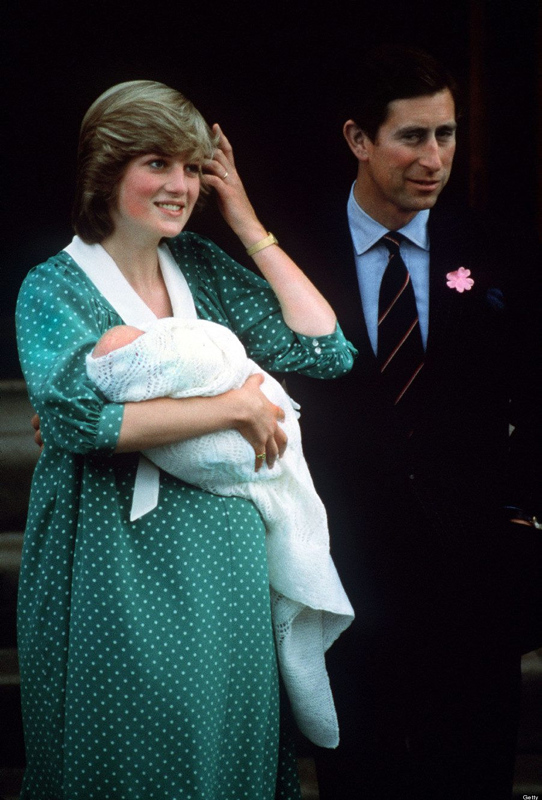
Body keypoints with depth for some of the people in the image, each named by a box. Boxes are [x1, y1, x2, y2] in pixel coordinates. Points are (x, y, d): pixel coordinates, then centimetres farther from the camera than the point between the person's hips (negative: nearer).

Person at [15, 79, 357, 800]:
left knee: (231, 738, 11)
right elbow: (78, 418, -25)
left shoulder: (201, 267, 6)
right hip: (118, 562, -5)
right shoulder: (54, 290, -8)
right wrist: (236, 405, -21)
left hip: (223, 553, 5)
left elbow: (329, 353, 0)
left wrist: (250, 227, -3)